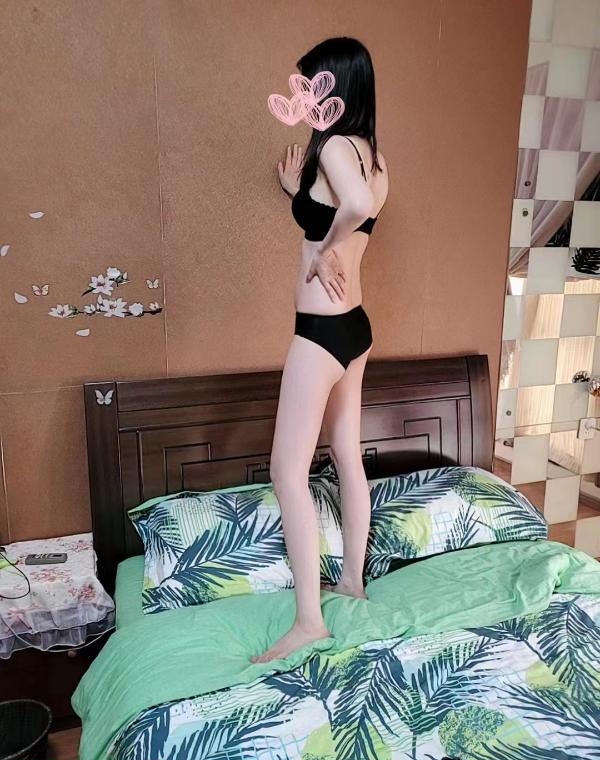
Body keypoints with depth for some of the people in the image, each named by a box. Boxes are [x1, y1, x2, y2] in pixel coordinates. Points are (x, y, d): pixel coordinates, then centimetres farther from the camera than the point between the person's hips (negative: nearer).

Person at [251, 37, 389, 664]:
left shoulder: (334, 145, -13)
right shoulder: (371, 155, 14)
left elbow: (358, 206, -34)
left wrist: (323, 254, -18)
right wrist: (299, 193, 14)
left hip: (323, 329, -10)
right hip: (355, 325, 10)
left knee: (289, 470, -4)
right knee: (348, 458, 16)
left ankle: (308, 620, 4)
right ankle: (352, 579, 31)